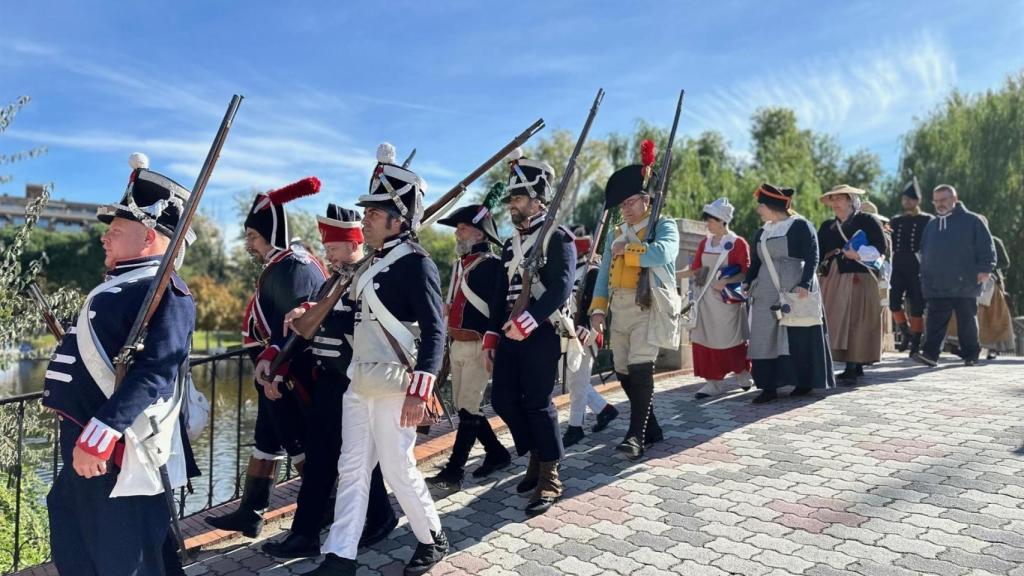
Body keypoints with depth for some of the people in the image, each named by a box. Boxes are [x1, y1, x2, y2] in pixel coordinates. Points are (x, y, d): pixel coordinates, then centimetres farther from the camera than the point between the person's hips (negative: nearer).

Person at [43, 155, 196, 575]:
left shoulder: (163, 290, -17)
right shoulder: (124, 285, 16)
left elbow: (154, 373, -28)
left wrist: (99, 435, -30)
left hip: (118, 455, -10)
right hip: (84, 445, 10)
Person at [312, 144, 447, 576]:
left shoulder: (415, 263, -14)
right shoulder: (374, 261, 12)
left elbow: (434, 331, -20)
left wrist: (419, 391, -26)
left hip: (394, 387, -8)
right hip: (360, 383, 8)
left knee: (398, 470, 4)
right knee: (351, 470, 11)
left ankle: (432, 540, 27)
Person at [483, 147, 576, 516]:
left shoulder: (558, 237, -5)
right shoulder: (511, 244, 17)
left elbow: (561, 288, -17)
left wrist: (528, 321, -26)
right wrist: (492, 336, 12)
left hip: (541, 334, -8)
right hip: (511, 335, 8)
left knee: (538, 403, -5)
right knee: (503, 400, 8)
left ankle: (549, 479, 9)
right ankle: (537, 456, 27)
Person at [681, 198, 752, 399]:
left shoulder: (738, 243, -6)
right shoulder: (705, 243, 10)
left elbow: (746, 273, -7)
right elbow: (696, 269, 10)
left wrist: (726, 282, -21)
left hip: (727, 300, -5)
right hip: (706, 299, 5)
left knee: (731, 340, 2)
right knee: (705, 340, 2)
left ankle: (743, 375, 23)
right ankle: (714, 381, 9)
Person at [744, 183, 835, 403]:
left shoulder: (800, 226, -1)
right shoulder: (761, 233, 17)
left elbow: (812, 257, -7)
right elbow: (755, 262, 17)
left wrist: (805, 284, -20)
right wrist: (747, 283, 0)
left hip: (795, 291, -6)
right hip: (767, 294, 6)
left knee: (800, 337, 1)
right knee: (765, 338, -1)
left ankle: (805, 382, 15)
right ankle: (769, 386, 2)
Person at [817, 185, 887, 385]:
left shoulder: (867, 221, 3)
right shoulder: (827, 226, 19)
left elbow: (881, 250, -4)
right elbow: (818, 252, 12)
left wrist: (858, 254, -13)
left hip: (858, 278, -5)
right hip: (832, 280, 6)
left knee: (855, 322, -9)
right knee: (836, 323, 3)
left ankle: (853, 368, -8)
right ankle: (854, 367, 11)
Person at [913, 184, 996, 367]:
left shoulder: (972, 221, 1)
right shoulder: (931, 225, 16)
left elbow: (986, 246, -2)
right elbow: (924, 252, 21)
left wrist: (984, 269, -10)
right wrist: (925, 277, 16)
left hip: (965, 284, -3)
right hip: (936, 286, 3)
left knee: (967, 320, 8)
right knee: (935, 321, -5)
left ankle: (970, 355, 19)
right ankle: (930, 353, -9)